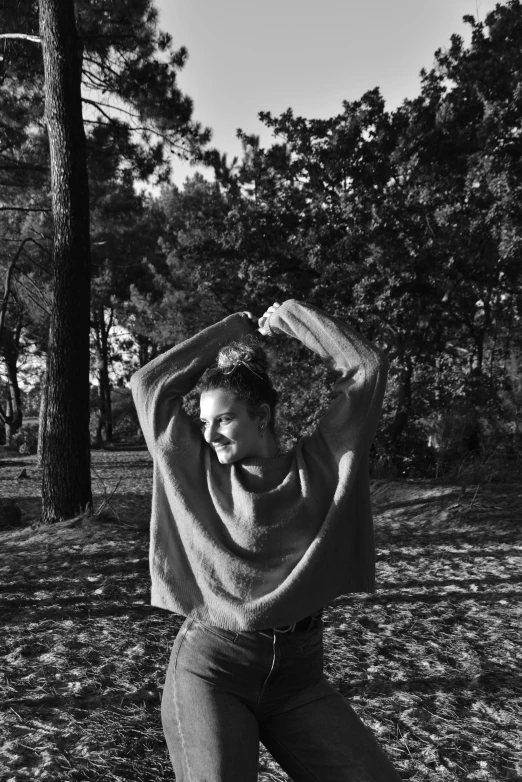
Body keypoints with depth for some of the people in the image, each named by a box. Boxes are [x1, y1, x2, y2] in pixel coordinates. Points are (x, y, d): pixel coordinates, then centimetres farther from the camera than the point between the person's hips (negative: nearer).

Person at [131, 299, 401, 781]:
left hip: (299, 674, 1)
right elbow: (149, 384, 6)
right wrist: (231, 330, 9)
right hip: (208, 665, -1)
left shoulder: (320, 463, 3)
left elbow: (367, 368, 0)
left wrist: (292, 316, 6)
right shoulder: (198, 468, 5)